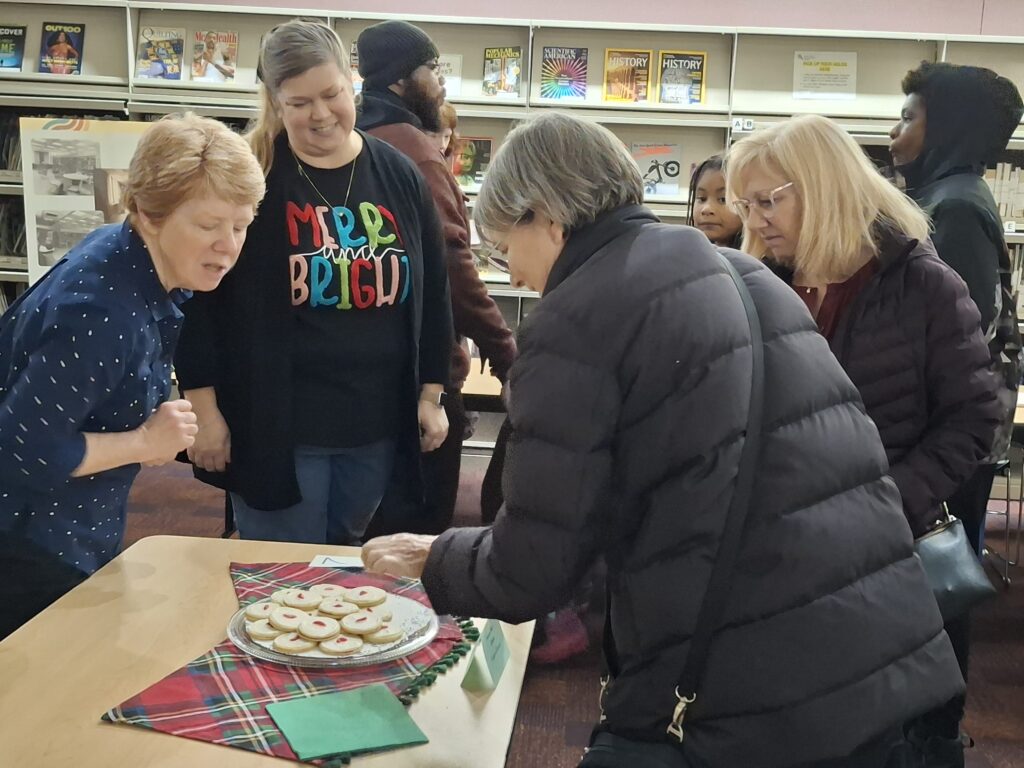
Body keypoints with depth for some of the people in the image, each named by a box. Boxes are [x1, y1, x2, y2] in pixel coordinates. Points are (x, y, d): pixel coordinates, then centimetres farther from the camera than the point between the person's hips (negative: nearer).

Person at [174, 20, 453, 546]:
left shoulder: (399, 177, 4)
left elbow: (432, 292, 10)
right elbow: (197, 297, -6)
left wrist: (431, 393, 8)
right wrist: (204, 409, -8)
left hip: (376, 423, 4)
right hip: (275, 423, -3)